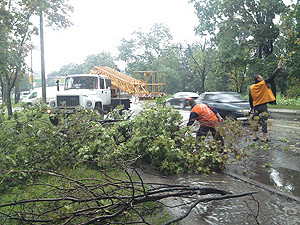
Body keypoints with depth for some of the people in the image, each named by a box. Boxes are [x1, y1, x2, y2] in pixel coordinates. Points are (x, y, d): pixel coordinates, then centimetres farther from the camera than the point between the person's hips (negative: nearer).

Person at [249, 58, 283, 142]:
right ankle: (264, 137, 2)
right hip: (263, 106, -4)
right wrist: (279, 67, -1)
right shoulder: (263, 84, -9)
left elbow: (250, 100, 8)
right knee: (264, 121, 0)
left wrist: (252, 108, 19)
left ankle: (254, 136, 12)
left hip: (256, 107, 4)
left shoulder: (251, 88, 4)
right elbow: (272, 76, -7)